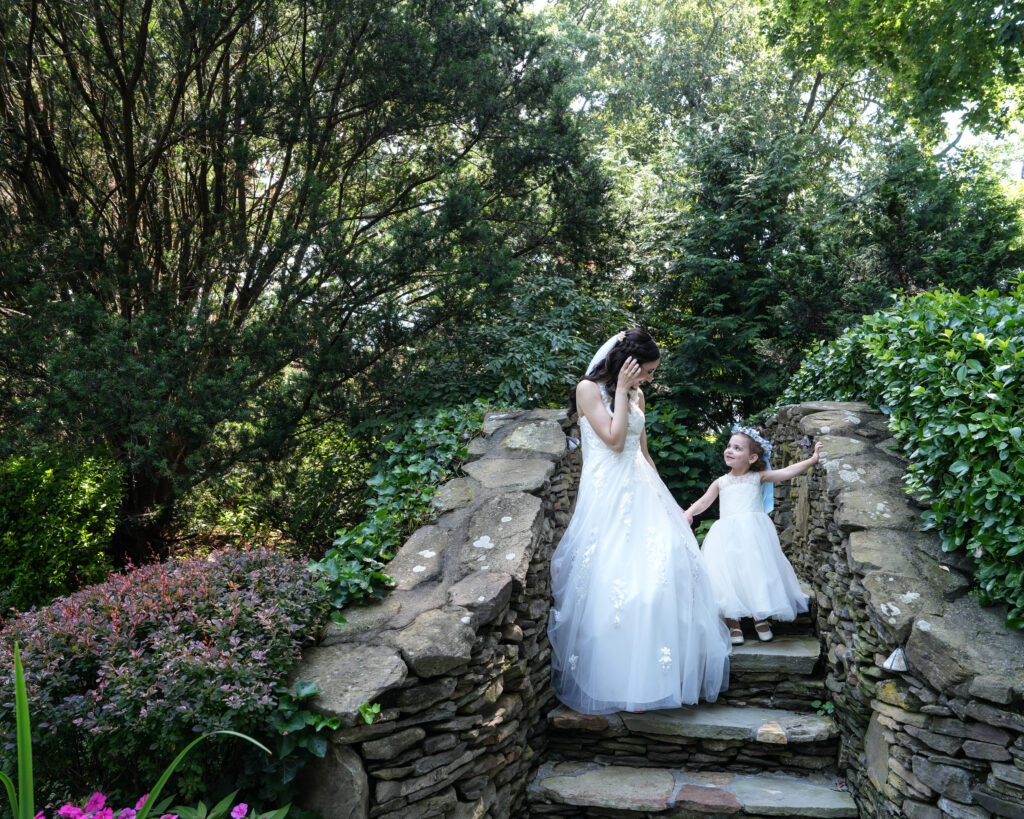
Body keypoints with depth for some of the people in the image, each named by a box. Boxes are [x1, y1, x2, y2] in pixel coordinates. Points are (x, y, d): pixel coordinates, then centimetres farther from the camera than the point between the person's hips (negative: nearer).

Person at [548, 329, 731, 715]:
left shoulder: (636, 395, 16)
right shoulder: (589, 389, -4)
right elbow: (614, 439, -15)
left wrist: (666, 498, 18)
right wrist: (621, 388, -9)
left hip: (640, 491, 7)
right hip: (606, 494, -6)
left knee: (666, 563, -5)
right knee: (611, 579, -8)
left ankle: (651, 674, 4)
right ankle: (611, 679, 4)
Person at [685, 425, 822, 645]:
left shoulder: (758, 477, 10)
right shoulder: (721, 483, 17)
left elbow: (786, 472, 1)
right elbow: (704, 502, 10)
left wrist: (811, 460, -9)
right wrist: (688, 513, -9)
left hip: (753, 533, -1)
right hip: (727, 535, 2)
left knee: (758, 572, -8)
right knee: (728, 574, -11)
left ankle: (761, 618, 10)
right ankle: (733, 623, -4)